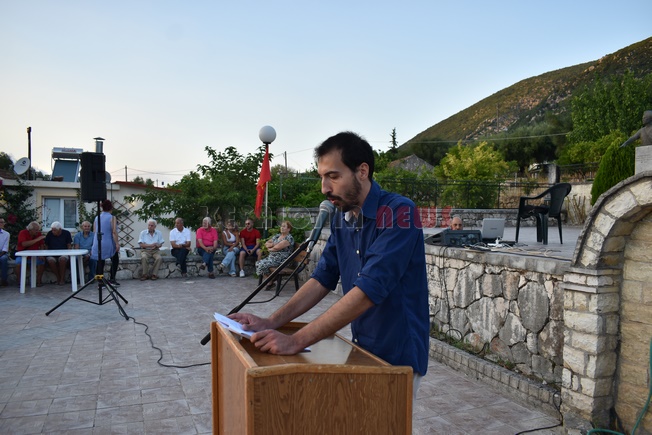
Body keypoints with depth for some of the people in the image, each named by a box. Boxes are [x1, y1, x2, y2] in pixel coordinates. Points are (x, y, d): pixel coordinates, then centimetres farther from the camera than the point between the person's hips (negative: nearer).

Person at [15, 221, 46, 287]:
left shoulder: (38, 234, 2)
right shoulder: (23, 233, -11)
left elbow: (41, 246, 4)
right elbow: (24, 244, -27)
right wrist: (37, 239, -29)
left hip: (34, 256, 3)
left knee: (41, 262, -24)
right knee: (19, 263, -32)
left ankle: (39, 281, -12)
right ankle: (20, 282, -15)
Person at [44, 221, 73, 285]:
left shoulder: (66, 233, 3)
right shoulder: (49, 234, 4)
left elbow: (69, 245, 6)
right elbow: (46, 246, 10)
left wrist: (68, 254, -10)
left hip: (63, 253, -1)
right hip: (52, 254, 1)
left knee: (62, 259, -37)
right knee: (50, 260, -35)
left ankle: (62, 278, -19)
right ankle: (58, 277, -13)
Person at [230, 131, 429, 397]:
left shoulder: (398, 213, -22)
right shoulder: (340, 218, 2)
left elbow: (368, 291, -30)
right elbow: (322, 279, 4)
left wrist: (296, 341, -32)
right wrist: (271, 322, -7)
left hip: (398, 357, -7)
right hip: (362, 351, 7)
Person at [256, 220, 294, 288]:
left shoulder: (289, 238, -11)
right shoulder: (277, 236, 17)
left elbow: (277, 247, -19)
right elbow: (266, 244, 17)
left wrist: (269, 249, -1)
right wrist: (272, 244, -4)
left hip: (280, 260, -9)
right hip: (271, 257, 9)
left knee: (263, 265, -23)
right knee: (258, 263, -7)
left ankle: (270, 282, -3)